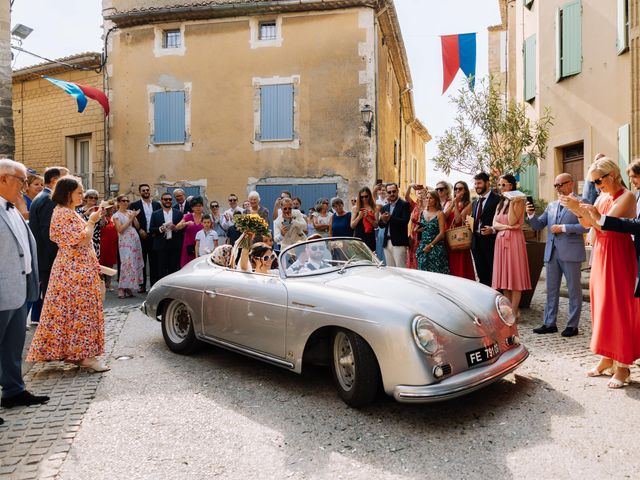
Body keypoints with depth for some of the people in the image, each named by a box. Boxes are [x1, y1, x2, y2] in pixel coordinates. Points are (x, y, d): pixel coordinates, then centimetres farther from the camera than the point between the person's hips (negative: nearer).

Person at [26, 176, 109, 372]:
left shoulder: (63, 211, 15)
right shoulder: (66, 214, -17)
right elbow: (82, 240, -21)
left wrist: (89, 221, 13)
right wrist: (91, 221, -10)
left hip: (70, 268, 10)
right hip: (76, 269, -10)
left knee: (67, 310, 13)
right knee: (81, 310, -4)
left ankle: (71, 352, 22)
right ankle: (84, 354, 4)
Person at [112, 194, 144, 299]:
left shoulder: (131, 212, 13)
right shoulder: (116, 215, 0)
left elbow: (138, 227, 12)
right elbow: (120, 229, -11)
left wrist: (134, 218, -4)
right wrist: (130, 219, -10)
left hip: (135, 239, 5)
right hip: (125, 241, -5)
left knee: (135, 263, 4)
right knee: (127, 263, -13)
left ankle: (129, 288, 10)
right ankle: (122, 289, -7)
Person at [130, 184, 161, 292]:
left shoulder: (157, 204, 11)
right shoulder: (134, 205, 4)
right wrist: (139, 230, -10)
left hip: (154, 237, 2)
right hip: (141, 237, -1)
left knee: (154, 262, 4)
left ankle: (154, 284, 10)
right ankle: (142, 285, 10)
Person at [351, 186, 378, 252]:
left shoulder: (374, 208, 5)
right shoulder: (355, 208, 7)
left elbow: (376, 225, 0)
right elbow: (352, 226, 4)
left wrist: (368, 217, -13)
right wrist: (359, 216, -9)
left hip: (370, 238, 0)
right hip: (358, 237, 0)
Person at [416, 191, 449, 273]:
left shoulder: (439, 214, -5)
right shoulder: (423, 212, 9)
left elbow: (441, 233, -9)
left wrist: (431, 245, -14)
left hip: (436, 248, -4)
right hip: (423, 247, 5)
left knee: (436, 272, -4)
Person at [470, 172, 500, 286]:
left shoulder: (497, 200, -6)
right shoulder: (475, 202, 18)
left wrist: (493, 230, -21)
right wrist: (470, 226, 3)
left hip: (490, 242, -7)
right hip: (476, 243, 7)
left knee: (493, 277, -1)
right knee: (482, 276, 12)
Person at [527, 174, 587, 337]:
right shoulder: (551, 206, 15)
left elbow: (585, 226, -15)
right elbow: (538, 226, 13)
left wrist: (563, 228, -16)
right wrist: (531, 215, -4)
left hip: (571, 253, -6)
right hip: (552, 253, 6)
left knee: (574, 289, 4)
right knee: (551, 289, 10)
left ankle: (572, 325, 13)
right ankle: (550, 323, 18)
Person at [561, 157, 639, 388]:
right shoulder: (602, 197, 11)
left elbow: (605, 225, -20)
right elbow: (588, 224, 11)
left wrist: (580, 207, -19)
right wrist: (577, 209, -4)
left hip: (618, 256, -7)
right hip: (600, 255, 7)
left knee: (619, 308, -3)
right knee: (602, 306, 9)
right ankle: (607, 358, 19)